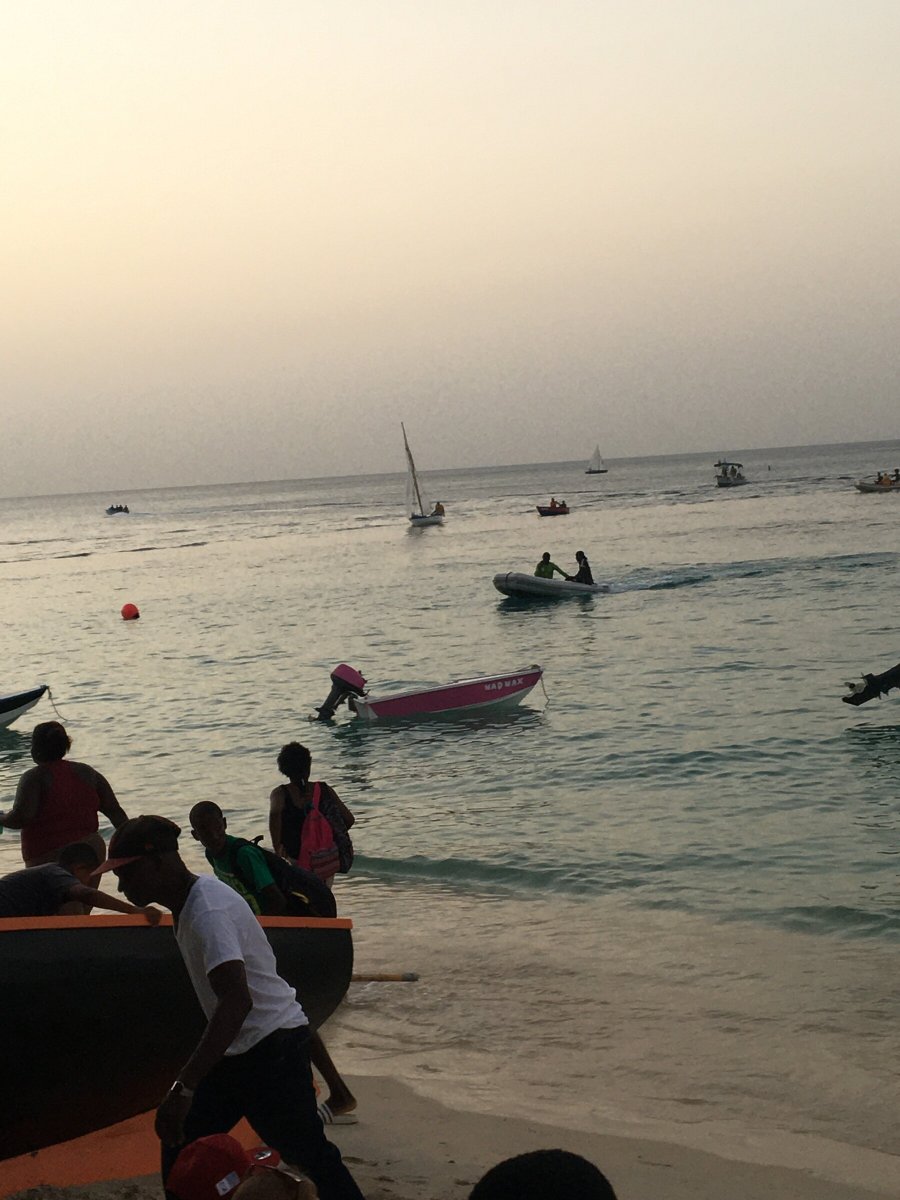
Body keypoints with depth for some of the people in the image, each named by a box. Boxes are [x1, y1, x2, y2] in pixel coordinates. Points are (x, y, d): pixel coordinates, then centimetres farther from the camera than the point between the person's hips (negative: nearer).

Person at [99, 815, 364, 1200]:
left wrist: (183, 1088, -41)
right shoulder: (188, 902, 6)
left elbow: (237, 1002, -36)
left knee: (309, 1154, -1)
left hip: (273, 1046, -10)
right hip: (237, 1050, 10)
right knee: (179, 1145, 8)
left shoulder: (208, 911, -24)